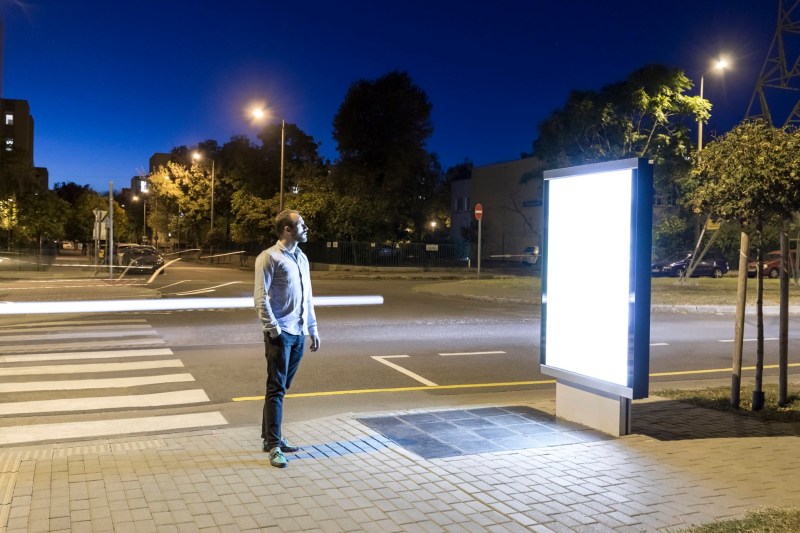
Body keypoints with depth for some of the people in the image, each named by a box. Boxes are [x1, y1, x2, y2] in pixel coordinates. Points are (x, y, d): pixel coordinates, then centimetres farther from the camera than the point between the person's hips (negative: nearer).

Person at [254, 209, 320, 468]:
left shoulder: (302, 257, 14)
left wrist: (313, 329, 16)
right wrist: (274, 330, -16)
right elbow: (261, 297, -12)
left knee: (283, 387, 13)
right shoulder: (270, 257, -8)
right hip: (280, 334, -7)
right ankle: (273, 446, 1)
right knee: (276, 389, -4)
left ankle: (271, 436, 24)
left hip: (299, 333, 7)